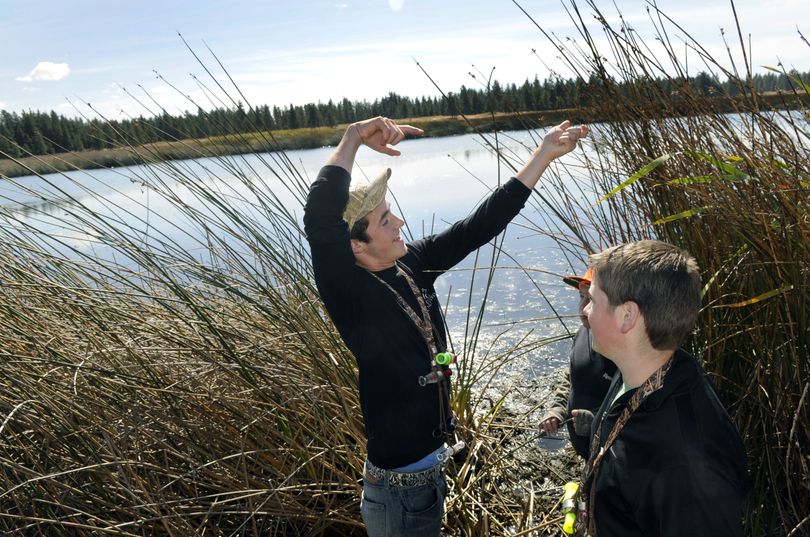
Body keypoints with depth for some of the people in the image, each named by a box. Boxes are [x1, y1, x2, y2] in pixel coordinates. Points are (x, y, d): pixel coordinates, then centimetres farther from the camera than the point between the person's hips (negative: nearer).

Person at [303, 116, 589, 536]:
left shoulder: (412, 263, -5)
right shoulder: (350, 292, -25)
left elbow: (482, 224, -5)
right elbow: (319, 221, -43)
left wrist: (544, 153, -6)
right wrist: (353, 138, -35)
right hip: (400, 482, -7)